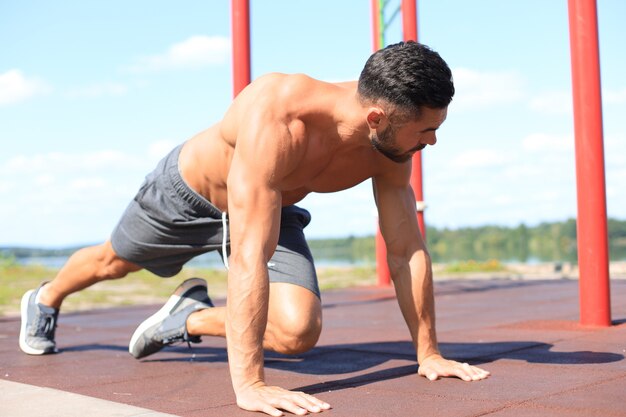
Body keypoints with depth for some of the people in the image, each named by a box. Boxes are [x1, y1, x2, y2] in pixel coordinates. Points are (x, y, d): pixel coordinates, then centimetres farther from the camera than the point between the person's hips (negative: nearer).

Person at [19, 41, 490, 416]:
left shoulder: (392, 146, -27)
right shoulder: (275, 115, -46)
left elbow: (407, 250, -17)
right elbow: (250, 257, -50)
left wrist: (429, 353, -14)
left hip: (271, 208, 4)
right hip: (187, 190, -3)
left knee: (299, 332, -17)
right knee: (112, 262, 24)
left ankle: (190, 316, 12)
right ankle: (45, 299, 59)